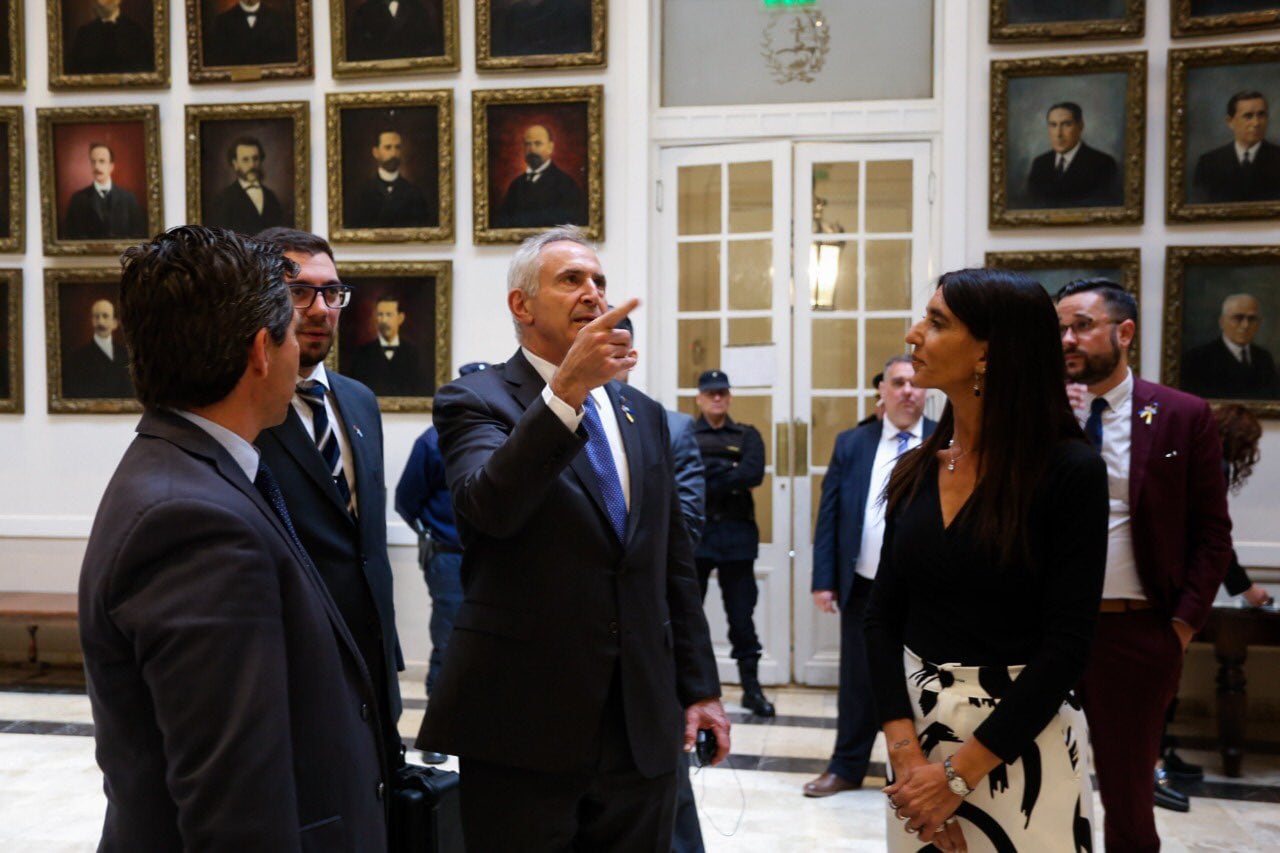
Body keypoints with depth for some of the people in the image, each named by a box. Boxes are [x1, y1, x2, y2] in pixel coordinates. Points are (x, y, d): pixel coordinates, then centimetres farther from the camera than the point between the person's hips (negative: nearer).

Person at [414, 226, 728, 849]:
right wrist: (566, 389, -34)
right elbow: (488, 506, -25)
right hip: (522, 726, -4)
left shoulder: (643, 415, 12)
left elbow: (675, 564, 14)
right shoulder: (475, 400, -4)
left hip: (643, 724, 5)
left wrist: (699, 687, 11)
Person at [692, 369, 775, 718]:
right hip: (694, 535, 0)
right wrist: (726, 470, -15)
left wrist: (706, 477, -12)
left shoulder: (747, 436, 8)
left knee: (742, 615, 7)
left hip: (736, 535, 1)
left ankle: (751, 686, 17)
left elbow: (754, 474, -10)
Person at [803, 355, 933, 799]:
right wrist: (824, 579, -2)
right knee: (858, 680, 13)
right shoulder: (851, 443, 4)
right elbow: (829, 515, 3)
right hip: (863, 586, 2)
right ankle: (846, 767, 28)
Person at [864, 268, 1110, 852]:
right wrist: (906, 753, -12)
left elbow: (1066, 645, -16)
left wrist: (958, 774, -16)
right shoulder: (915, 471, 1)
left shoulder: (1070, 471, -13)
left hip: (1023, 744, -4)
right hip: (919, 725, 5)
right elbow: (883, 617, 1)